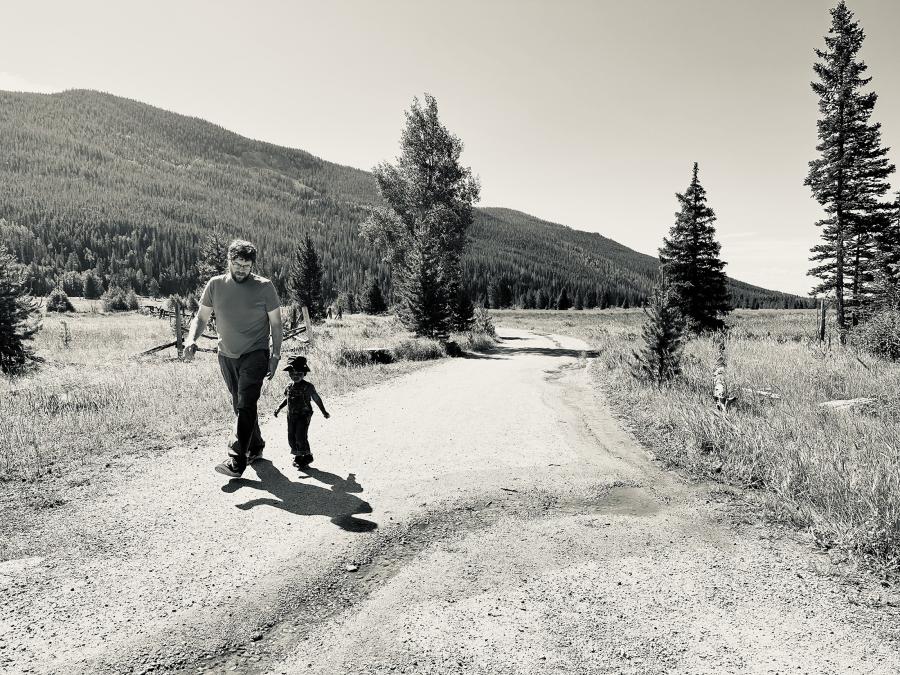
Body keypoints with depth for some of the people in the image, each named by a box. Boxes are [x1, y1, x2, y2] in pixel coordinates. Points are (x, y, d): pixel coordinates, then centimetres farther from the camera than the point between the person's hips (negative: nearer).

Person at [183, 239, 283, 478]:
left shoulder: (264, 287, -6)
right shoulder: (215, 285, 2)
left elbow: (276, 323, -1)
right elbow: (201, 317, 7)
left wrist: (275, 356, -7)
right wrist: (191, 340, -12)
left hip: (255, 354, -4)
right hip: (227, 355, 4)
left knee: (245, 405, -15)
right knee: (239, 406, 14)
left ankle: (237, 461, -16)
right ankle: (255, 447, 32)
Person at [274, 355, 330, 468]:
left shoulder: (308, 387, -8)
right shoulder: (289, 387, 6)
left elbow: (317, 399, 1)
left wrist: (324, 412, 7)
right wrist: (279, 408, 7)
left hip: (304, 415, -6)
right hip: (291, 416, 6)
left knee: (301, 437, -12)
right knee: (291, 437, 7)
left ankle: (307, 456, 4)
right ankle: (298, 456, 22)